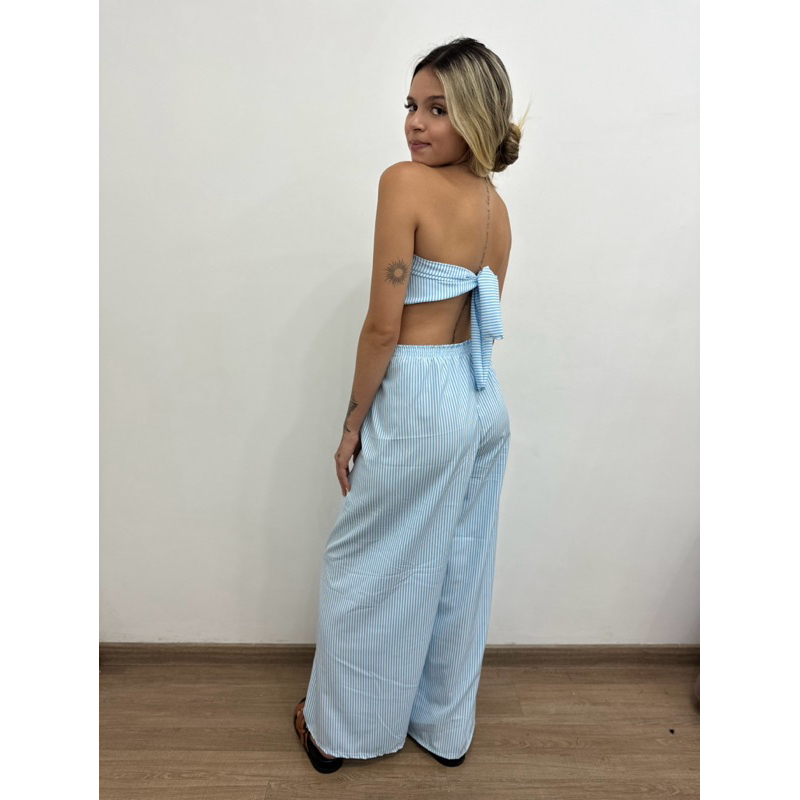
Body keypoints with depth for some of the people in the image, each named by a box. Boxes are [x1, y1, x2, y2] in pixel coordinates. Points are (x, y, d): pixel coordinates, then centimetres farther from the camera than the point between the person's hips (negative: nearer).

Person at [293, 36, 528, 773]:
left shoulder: (405, 182, -14)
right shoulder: (497, 205, 10)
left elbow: (384, 324, -17)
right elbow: (482, 317, 13)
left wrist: (353, 423, -7)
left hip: (419, 402, -8)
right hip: (486, 402, 8)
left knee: (367, 571, 13)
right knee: (460, 571, 19)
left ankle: (340, 729, 36)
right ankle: (446, 727, 41)